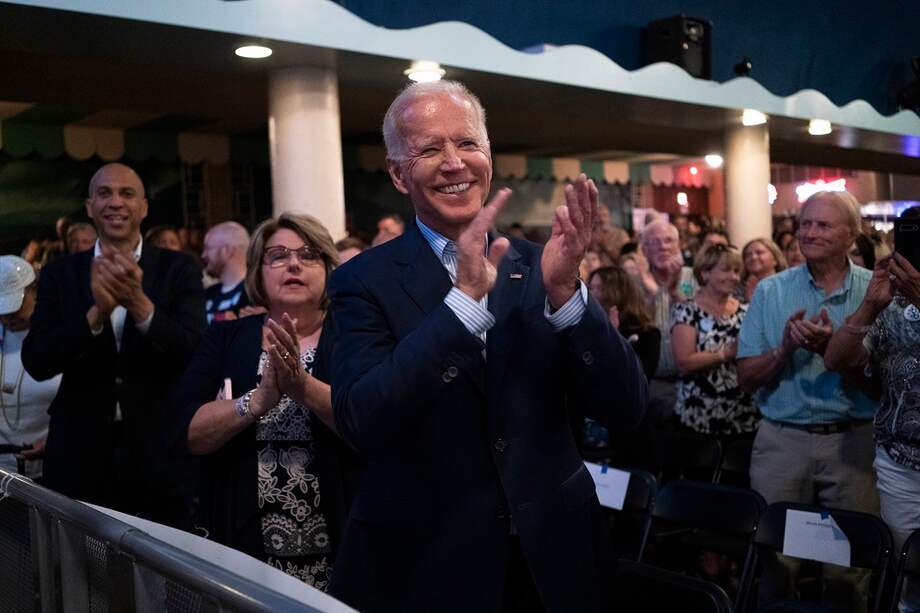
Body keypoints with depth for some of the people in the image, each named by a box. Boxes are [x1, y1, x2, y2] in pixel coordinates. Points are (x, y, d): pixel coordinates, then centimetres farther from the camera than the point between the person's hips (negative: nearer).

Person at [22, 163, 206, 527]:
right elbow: (36, 363, -6)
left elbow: (197, 353, -11)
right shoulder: (60, 274, 4)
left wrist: (139, 302, -26)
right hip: (81, 457, 1)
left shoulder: (178, 269, 0)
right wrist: (97, 312, -21)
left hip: (161, 454, -1)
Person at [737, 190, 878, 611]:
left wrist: (833, 348, -20)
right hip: (781, 439, 1)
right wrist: (784, 349, -17)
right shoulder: (771, 291, 3)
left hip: (851, 441, -1)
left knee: (849, 567, 10)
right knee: (773, 562, 9)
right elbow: (746, 378, 1)